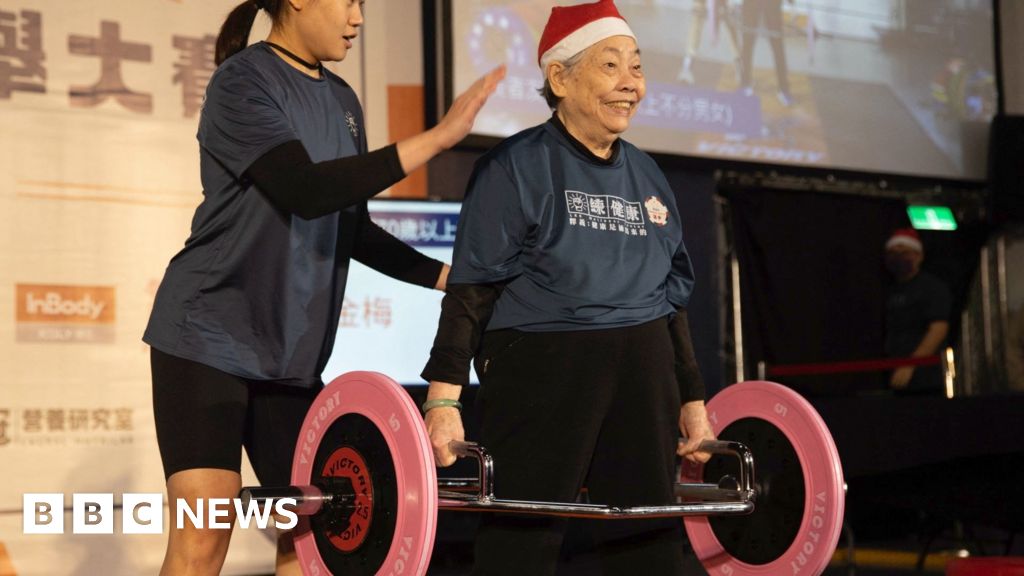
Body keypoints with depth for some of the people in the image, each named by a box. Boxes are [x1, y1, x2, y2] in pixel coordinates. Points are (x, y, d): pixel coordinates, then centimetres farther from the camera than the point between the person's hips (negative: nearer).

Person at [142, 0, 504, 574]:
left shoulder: (342, 100, 13)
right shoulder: (243, 81, -11)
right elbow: (307, 191, -24)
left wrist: (448, 277, 11)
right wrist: (438, 137, -24)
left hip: (291, 347, 8)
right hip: (209, 333, -8)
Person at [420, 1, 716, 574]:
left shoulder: (646, 175, 14)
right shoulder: (519, 167, -5)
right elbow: (470, 289, -10)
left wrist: (692, 398, 16)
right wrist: (444, 396, -20)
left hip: (641, 376, 6)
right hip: (539, 371, -6)